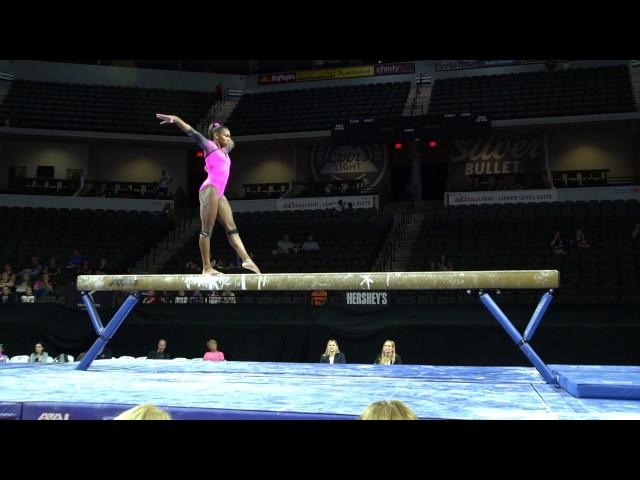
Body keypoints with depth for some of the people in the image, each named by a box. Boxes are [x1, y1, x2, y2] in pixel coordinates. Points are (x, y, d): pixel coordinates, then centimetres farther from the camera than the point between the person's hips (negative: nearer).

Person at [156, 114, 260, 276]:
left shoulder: (223, 151, 25)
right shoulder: (209, 146, 4)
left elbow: (230, 144, 50)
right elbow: (191, 132, -6)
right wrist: (175, 119, -13)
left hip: (219, 193, 9)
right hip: (210, 190, -9)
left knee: (232, 228, 4)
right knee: (207, 230, -9)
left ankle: (246, 260, 3)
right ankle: (207, 268, -10)